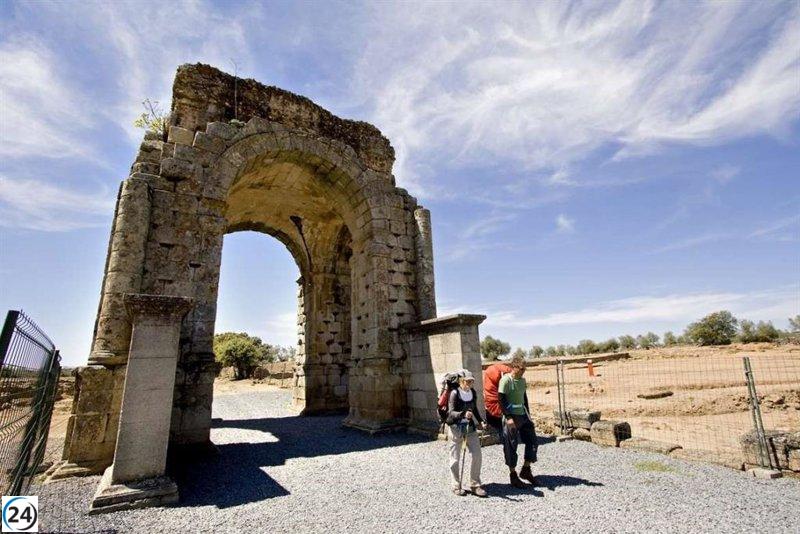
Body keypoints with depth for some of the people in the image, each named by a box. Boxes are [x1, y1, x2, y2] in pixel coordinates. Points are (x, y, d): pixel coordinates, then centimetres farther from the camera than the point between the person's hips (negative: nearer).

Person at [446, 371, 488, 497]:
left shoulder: (473, 392, 2)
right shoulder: (455, 393, -16)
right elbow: (451, 412, -22)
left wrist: (481, 421, 4)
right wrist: (463, 414, -39)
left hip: (470, 426, 5)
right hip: (456, 427, -5)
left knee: (476, 455, 0)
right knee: (455, 457, 5)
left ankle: (475, 484, 16)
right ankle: (456, 486, 21)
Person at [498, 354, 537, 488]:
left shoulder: (522, 380, 8)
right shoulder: (505, 380, -15)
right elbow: (501, 400, -17)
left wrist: (528, 414, 13)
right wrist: (508, 417, -20)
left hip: (523, 415, 8)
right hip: (511, 417, -8)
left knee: (532, 441, 8)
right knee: (511, 446, 2)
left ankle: (526, 470, 24)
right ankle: (513, 475, 17)